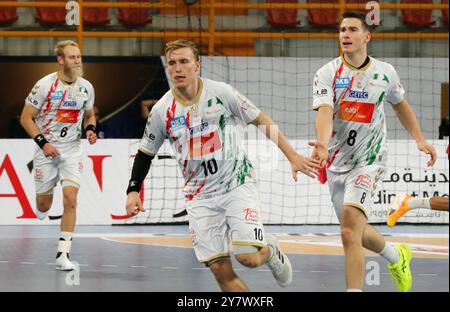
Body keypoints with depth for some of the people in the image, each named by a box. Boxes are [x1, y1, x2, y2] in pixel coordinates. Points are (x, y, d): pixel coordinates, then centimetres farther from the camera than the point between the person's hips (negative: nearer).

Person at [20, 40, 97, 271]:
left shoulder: (86, 87, 0)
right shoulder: (44, 85, -12)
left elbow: (89, 115, 18)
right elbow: (25, 118, -8)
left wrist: (90, 129, -4)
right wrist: (43, 143, -17)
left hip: (72, 149, 2)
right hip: (46, 149, -2)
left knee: (70, 199, -15)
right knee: (44, 204, 7)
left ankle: (63, 254, -12)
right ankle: (41, 214, 46)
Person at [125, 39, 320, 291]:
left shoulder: (221, 93, -8)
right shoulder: (162, 110, -2)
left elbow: (262, 121, 0)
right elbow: (146, 153, 12)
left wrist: (293, 156, -3)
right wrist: (133, 190, 0)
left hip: (237, 184, -2)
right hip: (200, 197, 2)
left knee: (248, 257, -17)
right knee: (221, 270, -6)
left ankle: (270, 250, 19)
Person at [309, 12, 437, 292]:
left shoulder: (385, 73, -2)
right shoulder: (327, 74, -8)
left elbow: (400, 105, 18)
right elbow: (325, 112, -24)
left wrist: (420, 139, 10)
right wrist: (323, 145, -43)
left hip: (369, 161, -3)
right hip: (338, 162, 3)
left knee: (350, 231, -23)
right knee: (355, 232, 18)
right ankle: (397, 257, 47)